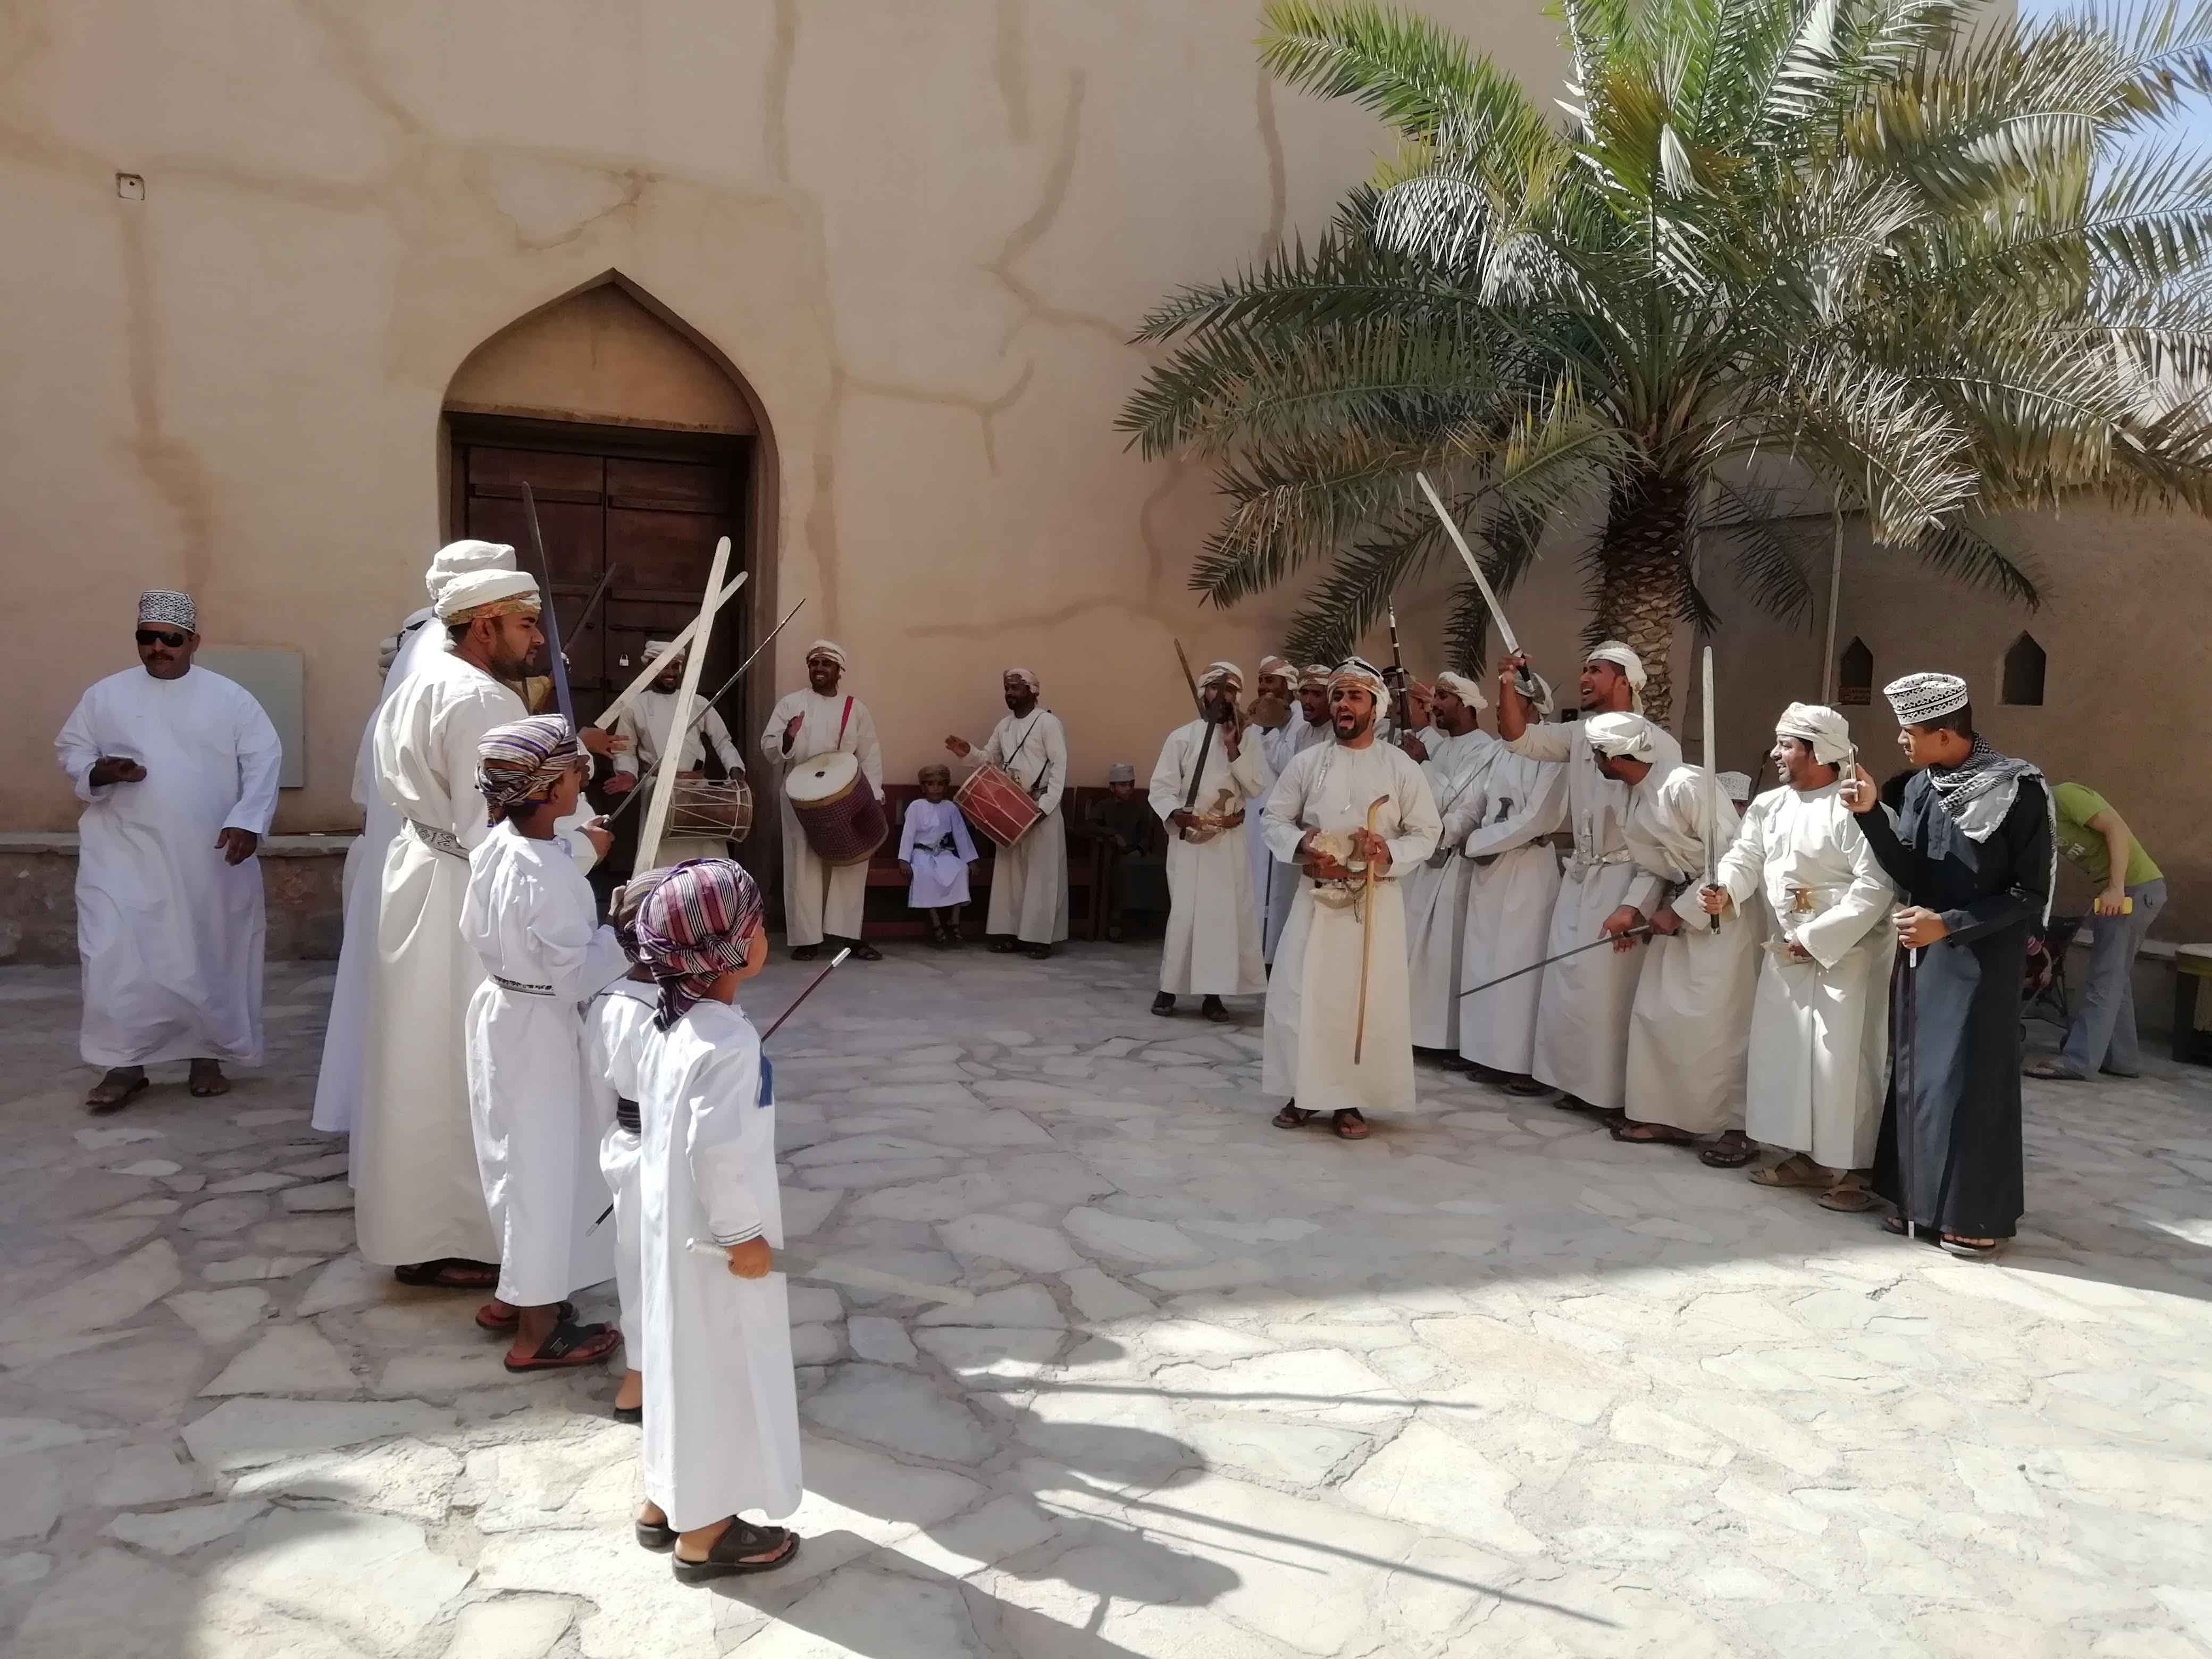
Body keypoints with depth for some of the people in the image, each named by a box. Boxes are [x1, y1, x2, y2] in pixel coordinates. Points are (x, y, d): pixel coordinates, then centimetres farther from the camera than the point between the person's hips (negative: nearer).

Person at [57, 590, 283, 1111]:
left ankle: (207, 1057, 21)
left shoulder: (230, 697, 2)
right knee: (120, 956, -7)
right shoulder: (105, 695, 6)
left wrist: (247, 821, -15)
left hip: (210, 857, 0)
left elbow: (264, 761, -2)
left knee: (211, 956, 6)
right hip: (128, 853, 0)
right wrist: (99, 771, -12)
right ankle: (124, 1064, 4)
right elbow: (69, 750, 11)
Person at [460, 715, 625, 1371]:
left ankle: (515, 1293, 40)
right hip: (542, 1030, -9)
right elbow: (577, 974, -25)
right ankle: (538, 1331, 18)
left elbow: (475, 930, 10)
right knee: (546, 1171, 5)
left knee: (519, 1161, 23)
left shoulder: (494, 846, -2)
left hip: (501, 1012, 9)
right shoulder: (548, 875, -29)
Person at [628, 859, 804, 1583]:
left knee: (685, 1363, 22)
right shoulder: (728, 1041, -27)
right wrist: (741, 1236, -19)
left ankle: (666, 1504, 37)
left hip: (672, 1226, 9)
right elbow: (715, 1150, -30)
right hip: (713, 1240, -9)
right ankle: (705, 1531, 23)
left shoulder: (670, 1025, 2)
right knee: (721, 1376, 7)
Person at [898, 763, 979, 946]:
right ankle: (935, 923, -30)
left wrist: (970, 860, 5)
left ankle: (954, 921, -23)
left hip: (944, 853, 3)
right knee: (925, 873, -35)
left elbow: (961, 834, 10)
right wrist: (904, 860, -16)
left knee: (961, 869, -27)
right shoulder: (916, 807, 0)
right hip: (922, 853, -3)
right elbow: (908, 833, -5)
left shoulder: (951, 808, 8)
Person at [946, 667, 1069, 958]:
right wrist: (969, 752, -1)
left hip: (1042, 808, -7)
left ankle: (1039, 936, -1)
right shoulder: (1004, 726, 12)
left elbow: (1060, 766, -14)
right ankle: (1009, 931, 13)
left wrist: (1046, 805, -20)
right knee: (1009, 870, 7)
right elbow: (990, 759, 20)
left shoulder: (1048, 722, -9)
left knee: (1040, 872, -4)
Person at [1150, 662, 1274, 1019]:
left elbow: (1258, 788, -3)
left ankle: (1213, 993, 6)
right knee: (1182, 911, 0)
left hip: (1228, 841, 1)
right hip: (1187, 838, -1)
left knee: (1225, 913, -1)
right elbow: (1161, 787, -2)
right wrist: (1178, 814, -20)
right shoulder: (1181, 737, 2)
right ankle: (1168, 987, 10)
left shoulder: (1247, 738, 6)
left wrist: (1234, 750, -11)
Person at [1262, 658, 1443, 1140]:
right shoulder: (1308, 762, 4)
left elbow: (1428, 832, 2)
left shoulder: (1401, 767, 0)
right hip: (1316, 895, 1)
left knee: (1367, 1000, 0)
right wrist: (1302, 846, -15)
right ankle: (1303, 1094, 15)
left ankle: (1350, 1101, 12)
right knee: (1303, 993, 1)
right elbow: (1275, 819, 6)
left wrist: (1390, 854, -17)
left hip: (1375, 899, -1)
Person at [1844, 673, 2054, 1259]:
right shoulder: (1921, 787, 2)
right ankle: (1923, 1200, 20)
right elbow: (1909, 873, -1)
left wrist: (1949, 924, -22)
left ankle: (1979, 1215, 11)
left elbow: (2031, 896, -14)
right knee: (1916, 1073, 9)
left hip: (1981, 960, -6)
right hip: (1922, 954, 6)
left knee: (1971, 1079, -1)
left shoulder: (2018, 790, -16)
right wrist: (1871, 815, -14)